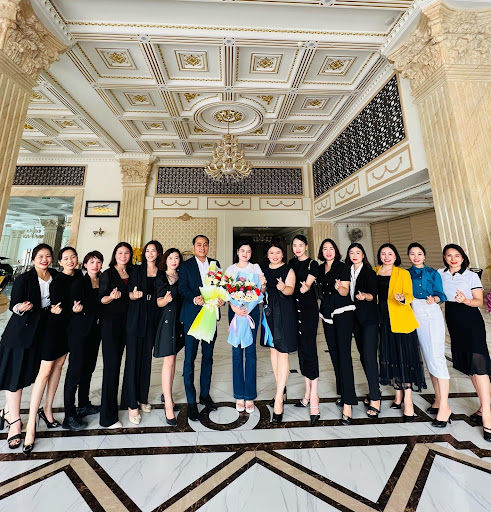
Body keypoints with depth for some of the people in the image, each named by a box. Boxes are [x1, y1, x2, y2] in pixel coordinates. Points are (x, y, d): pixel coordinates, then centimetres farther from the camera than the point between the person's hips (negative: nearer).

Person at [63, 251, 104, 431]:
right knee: (75, 370, -1)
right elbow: (72, 306, -11)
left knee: (88, 368, 15)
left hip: (95, 331, 6)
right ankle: (69, 415, 11)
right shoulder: (79, 282, -7)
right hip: (79, 331, -6)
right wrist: (75, 309, -31)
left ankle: (84, 405, 30)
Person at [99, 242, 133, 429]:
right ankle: (108, 415, 8)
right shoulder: (108, 274, -4)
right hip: (110, 323, -4)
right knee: (111, 365, -3)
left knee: (117, 362, 16)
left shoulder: (132, 274, 8)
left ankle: (112, 399, 35)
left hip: (125, 322, 5)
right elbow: (101, 299, -7)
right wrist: (111, 297, -26)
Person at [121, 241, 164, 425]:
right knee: (133, 358, 0)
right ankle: (132, 405, 13)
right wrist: (134, 295, -20)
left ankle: (142, 398, 27)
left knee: (147, 358, 11)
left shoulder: (162, 274, 8)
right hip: (135, 318, -2)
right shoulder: (137, 270, 4)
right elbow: (129, 294, 0)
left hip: (152, 320, 2)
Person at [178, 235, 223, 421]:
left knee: (208, 356, 15)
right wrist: (195, 299, -25)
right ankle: (191, 401, 21)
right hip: (192, 316, -3)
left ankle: (205, 394, 34)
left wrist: (221, 298, -14)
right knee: (189, 358, 4)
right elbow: (182, 287, -8)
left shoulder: (215, 264, 10)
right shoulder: (186, 265, 1)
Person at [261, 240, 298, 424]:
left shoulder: (288, 270, -4)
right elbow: (261, 292, 11)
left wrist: (283, 288, -38)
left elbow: (290, 290, -18)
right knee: (273, 349, 14)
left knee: (283, 353, -6)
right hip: (270, 311, 5)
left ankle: (278, 399, 4)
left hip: (284, 312, -5)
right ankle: (281, 389, 32)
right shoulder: (264, 270, 10)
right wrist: (262, 286, -10)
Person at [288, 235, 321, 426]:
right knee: (301, 349, 12)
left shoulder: (313, 264, -4)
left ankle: (314, 398, 2)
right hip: (295, 308, 6)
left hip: (309, 309, -6)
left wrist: (305, 287, -29)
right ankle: (308, 393, 26)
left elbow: (308, 283, -15)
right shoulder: (291, 263, 12)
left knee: (309, 349, -8)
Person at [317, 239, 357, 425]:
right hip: (327, 313, 6)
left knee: (344, 354, -8)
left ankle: (348, 403, -2)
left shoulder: (342, 267, -5)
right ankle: (343, 393, 26)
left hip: (343, 312, -6)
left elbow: (345, 292, -11)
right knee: (334, 354, 11)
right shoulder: (320, 269, 10)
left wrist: (339, 287, -30)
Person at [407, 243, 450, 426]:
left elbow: (440, 294, 0)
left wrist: (434, 299, -22)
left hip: (432, 314, -2)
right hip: (415, 316, 3)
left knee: (437, 357, -8)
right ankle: (438, 399, 22)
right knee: (428, 358, 10)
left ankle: (444, 406, 1)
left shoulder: (433, 273, 6)